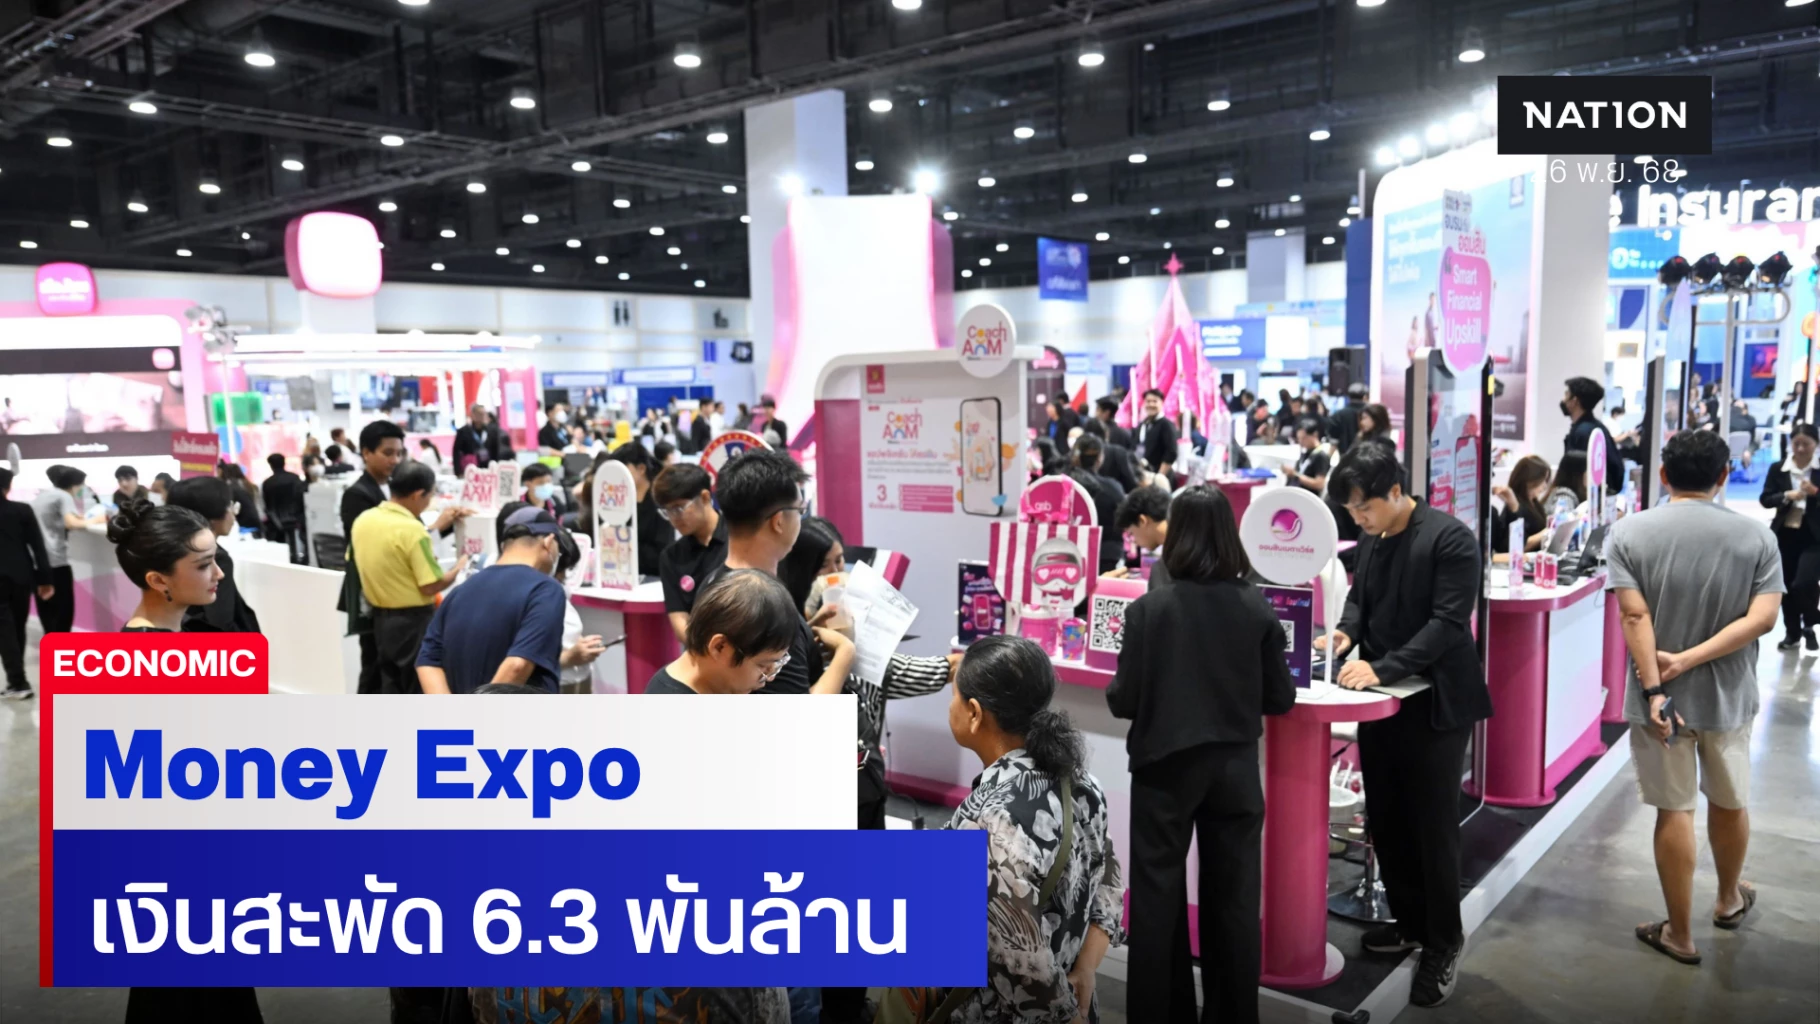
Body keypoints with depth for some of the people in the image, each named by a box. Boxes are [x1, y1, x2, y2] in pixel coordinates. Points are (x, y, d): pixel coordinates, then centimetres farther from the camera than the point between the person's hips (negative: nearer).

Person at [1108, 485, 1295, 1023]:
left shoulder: (1148, 609, -14)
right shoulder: (1258, 610, -7)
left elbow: (1124, 702, -10)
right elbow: (1280, 699, 0)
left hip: (1165, 766, -2)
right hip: (1235, 767, 3)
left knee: (1158, 896, 11)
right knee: (1233, 898, 14)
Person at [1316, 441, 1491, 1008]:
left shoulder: (1450, 537, -17)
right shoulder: (1371, 539, 7)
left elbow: (1448, 621, -22)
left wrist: (1384, 668, -29)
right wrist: (1345, 630, -6)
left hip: (1434, 701, -7)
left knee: (1433, 827, 2)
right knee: (1385, 819, 14)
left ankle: (1444, 943, 18)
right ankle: (1409, 922, 32)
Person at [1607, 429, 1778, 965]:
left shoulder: (1630, 532, -9)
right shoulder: (1756, 535, -5)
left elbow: (1636, 616, -16)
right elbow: (1762, 618, -14)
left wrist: (1654, 689, -17)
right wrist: (1690, 659, -15)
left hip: (1662, 696, -2)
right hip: (1728, 696, 2)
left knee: (1674, 810, 8)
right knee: (1730, 800, 22)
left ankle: (1680, 933, 18)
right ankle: (1729, 898, 45)